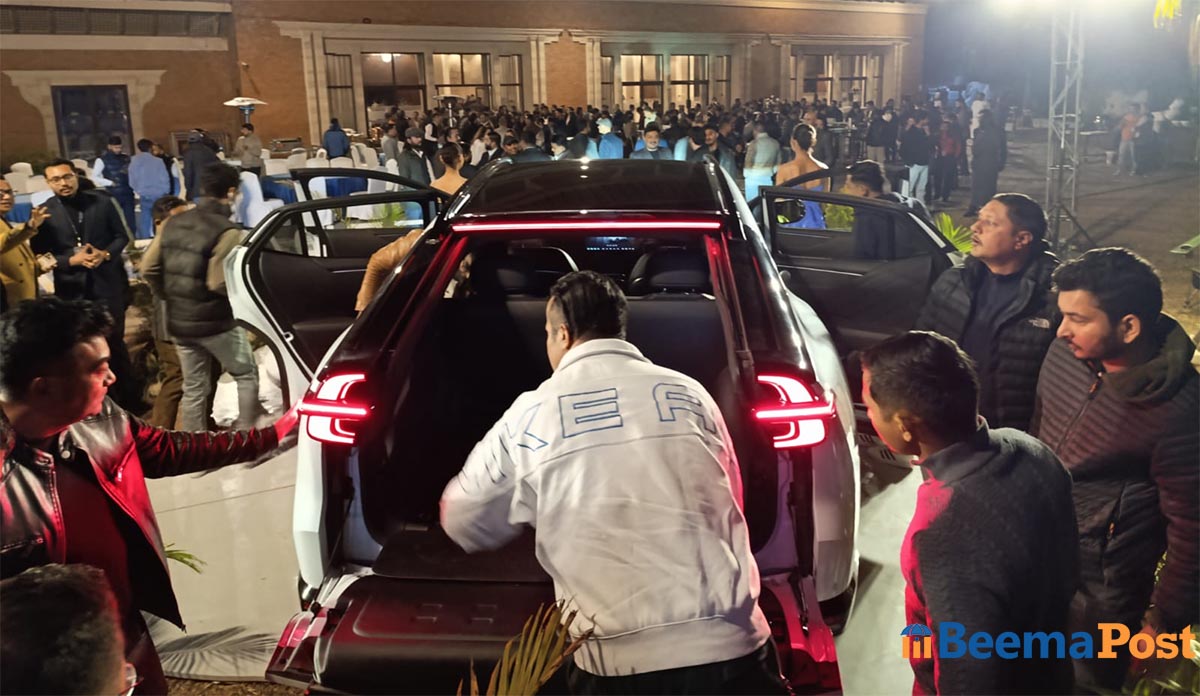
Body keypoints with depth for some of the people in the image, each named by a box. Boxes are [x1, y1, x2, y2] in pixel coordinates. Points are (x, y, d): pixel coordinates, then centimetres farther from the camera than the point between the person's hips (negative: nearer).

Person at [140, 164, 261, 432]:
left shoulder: (173, 223, 4)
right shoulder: (226, 230, -18)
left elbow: (149, 269, 5)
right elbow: (220, 282, -24)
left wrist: (170, 297, 16)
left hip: (179, 322, 6)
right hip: (216, 322, -6)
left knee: (193, 388, 15)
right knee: (247, 376, 13)